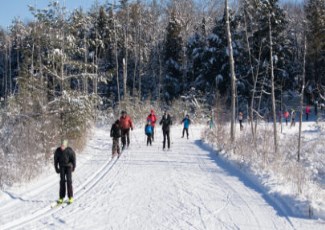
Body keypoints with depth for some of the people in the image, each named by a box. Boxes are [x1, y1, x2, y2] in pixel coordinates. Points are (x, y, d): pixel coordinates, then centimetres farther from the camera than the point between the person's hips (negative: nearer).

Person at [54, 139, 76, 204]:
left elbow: (73, 158, -5)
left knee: (69, 180, -10)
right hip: (62, 167, 2)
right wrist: (56, 168, 1)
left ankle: (70, 197, -4)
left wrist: (73, 167, -4)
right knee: (62, 181, -4)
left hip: (68, 166, -2)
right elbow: (55, 160, 2)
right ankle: (61, 197, -1)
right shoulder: (57, 151, -9)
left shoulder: (70, 150, -15)